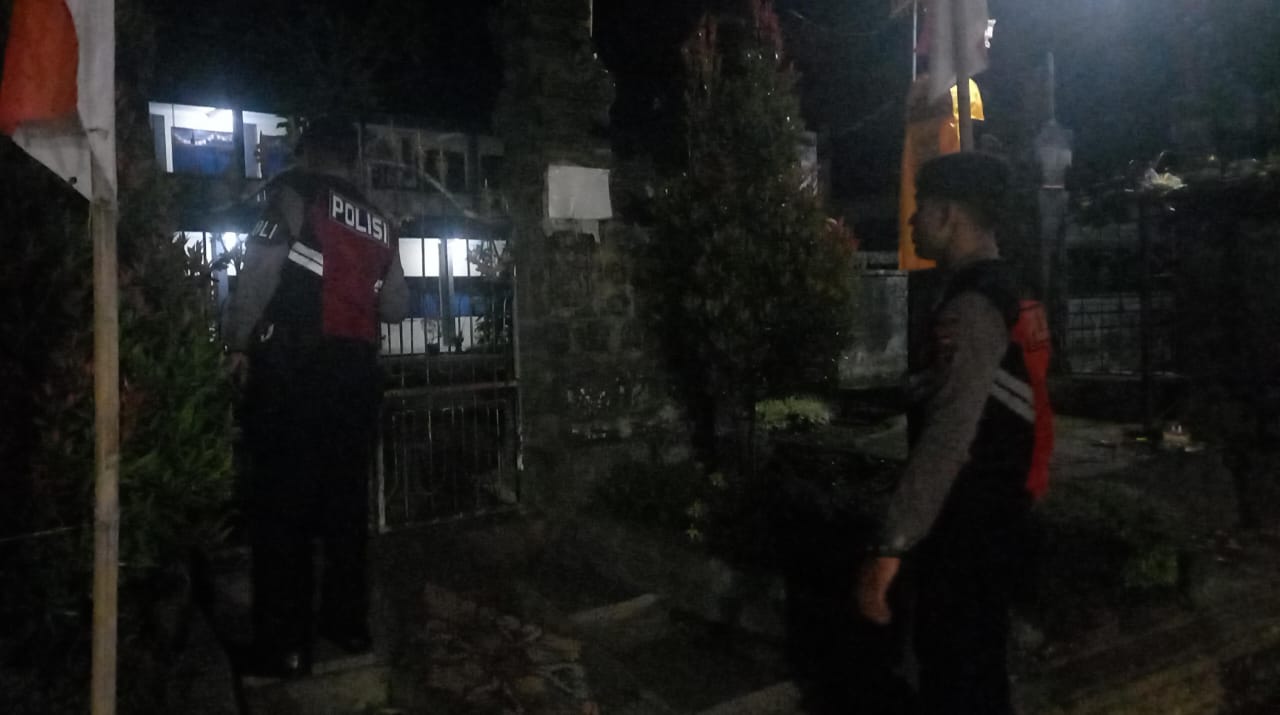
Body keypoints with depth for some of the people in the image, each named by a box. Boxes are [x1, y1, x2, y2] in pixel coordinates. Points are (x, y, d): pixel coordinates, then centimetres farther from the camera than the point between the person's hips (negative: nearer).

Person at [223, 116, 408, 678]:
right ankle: (349, 623, 19)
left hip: (294, 363, -5)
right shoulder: (378, 221, 17)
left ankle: (284, 645, 1)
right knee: (346, 496, 12)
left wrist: (238, 342, -3)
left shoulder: (293, 191, 1)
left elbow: (261, 267, -11)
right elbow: (397, 307, 18)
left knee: (282, 502, -2)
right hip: (357, 366, 6)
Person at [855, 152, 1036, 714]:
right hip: (981, 518, 10)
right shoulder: (994, 292, 12)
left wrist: (890, 547, -31)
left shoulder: (972, 306, -20)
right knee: (971, 669, 22)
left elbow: (946, 441, -30)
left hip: (968, 527, -10)